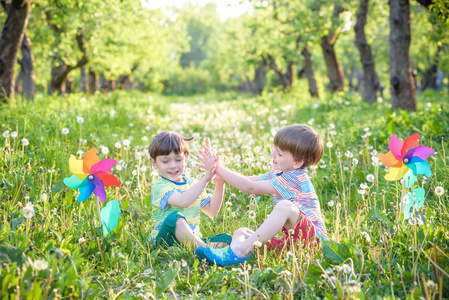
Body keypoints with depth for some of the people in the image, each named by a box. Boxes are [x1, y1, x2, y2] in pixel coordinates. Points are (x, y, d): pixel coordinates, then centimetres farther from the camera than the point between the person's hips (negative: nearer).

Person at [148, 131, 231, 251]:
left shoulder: (192, 183, 13)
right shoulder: (159, 186, -11)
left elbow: (212, 210, 13)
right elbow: (183, 201, -31)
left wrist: (219, 184, 1)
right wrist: (205, 179, -35)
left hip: (192, 240, 6)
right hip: (165, 240, -6)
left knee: (226, 238, -12)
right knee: (175, 218, -36)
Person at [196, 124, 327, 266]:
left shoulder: (294, 179, -17)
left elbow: (250, 187, -19)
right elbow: (248, 180, 12)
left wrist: (218, 169, -15)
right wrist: (217, 168, 0)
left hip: (313, 235, -9)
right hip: (288, 238, 9)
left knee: (285, 206, -36)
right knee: (241, 232, 0)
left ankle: (241, 250, -39)